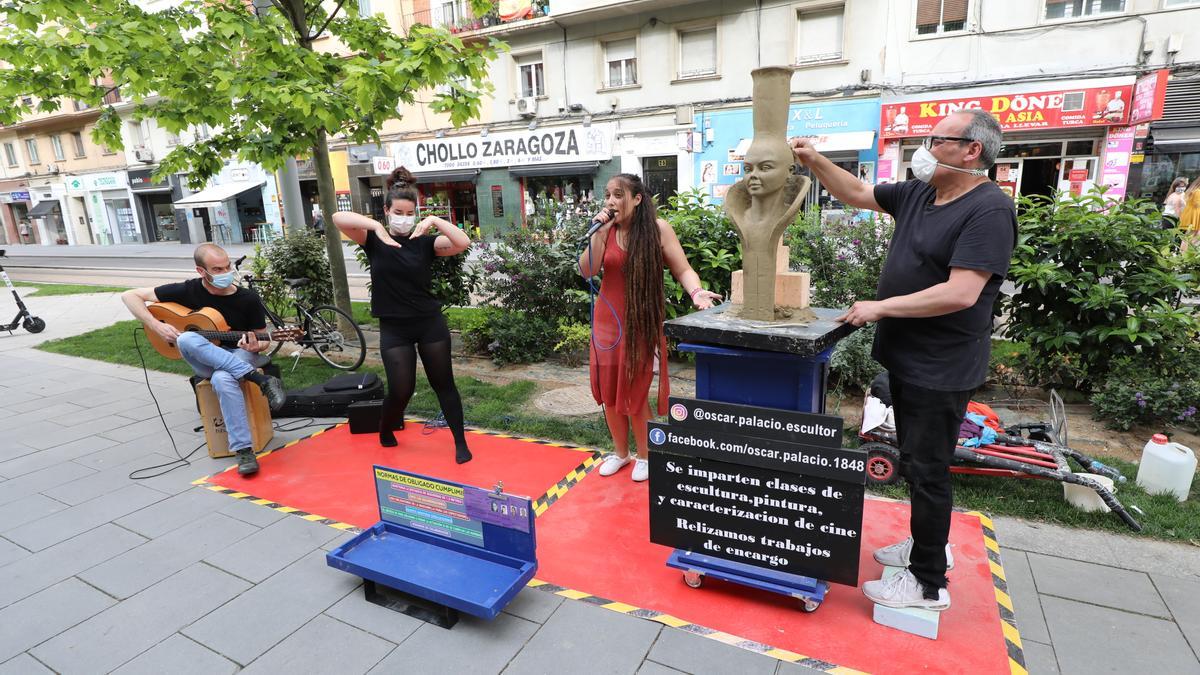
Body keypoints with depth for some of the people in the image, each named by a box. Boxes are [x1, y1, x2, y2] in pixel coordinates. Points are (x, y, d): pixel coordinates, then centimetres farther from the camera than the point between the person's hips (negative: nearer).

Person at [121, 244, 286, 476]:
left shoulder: (248, 299, -6)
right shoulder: (187, 291, -4)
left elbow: (264, 341, 2)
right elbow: (130, 296, 1)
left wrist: (255, 346, -23)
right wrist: (157, 326, -14)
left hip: (241, 355, -2)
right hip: (205, 361, 2)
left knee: (222, 379, -39)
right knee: (186, 339, -33)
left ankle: (243, 450, -36)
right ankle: (259, 379, -37)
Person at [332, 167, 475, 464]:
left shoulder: (425, 241, -2)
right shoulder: (374, 240, -2)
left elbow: (463, 243, -17)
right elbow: (338, 218, -18)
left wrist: (434, 221, -27)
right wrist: (376, 226, -31)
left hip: (430, 323, 1)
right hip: (394, 328, 0)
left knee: (443, 384, 9)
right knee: (401, 390, 2)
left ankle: (460, 442, 22)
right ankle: (385, 430, 35)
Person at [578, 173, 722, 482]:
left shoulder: (657, 228, -9)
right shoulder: (606, 230, 0)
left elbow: (682, 270, -9)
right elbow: (587, 271, -6)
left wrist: (696, 292, -29)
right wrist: (599, 233, -16)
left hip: (642, 323, -4)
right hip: (608, 321, 4)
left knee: (636, 392, 3)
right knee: (608, 389, 11)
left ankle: (644, 456, 26)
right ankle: (620, 452, 32)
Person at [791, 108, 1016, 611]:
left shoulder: (989, 210, -18)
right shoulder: (917, 193, 6)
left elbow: (960, 293, -27)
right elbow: (856, 194, 17)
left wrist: (879, 308, -21)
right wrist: (815, 162, 4)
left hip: (940, 369, -8)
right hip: (907, 358, 9)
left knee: (926, 468, 0)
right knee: (916, 460, 20)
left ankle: (929, 584, 16)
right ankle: (929, 543, 40)